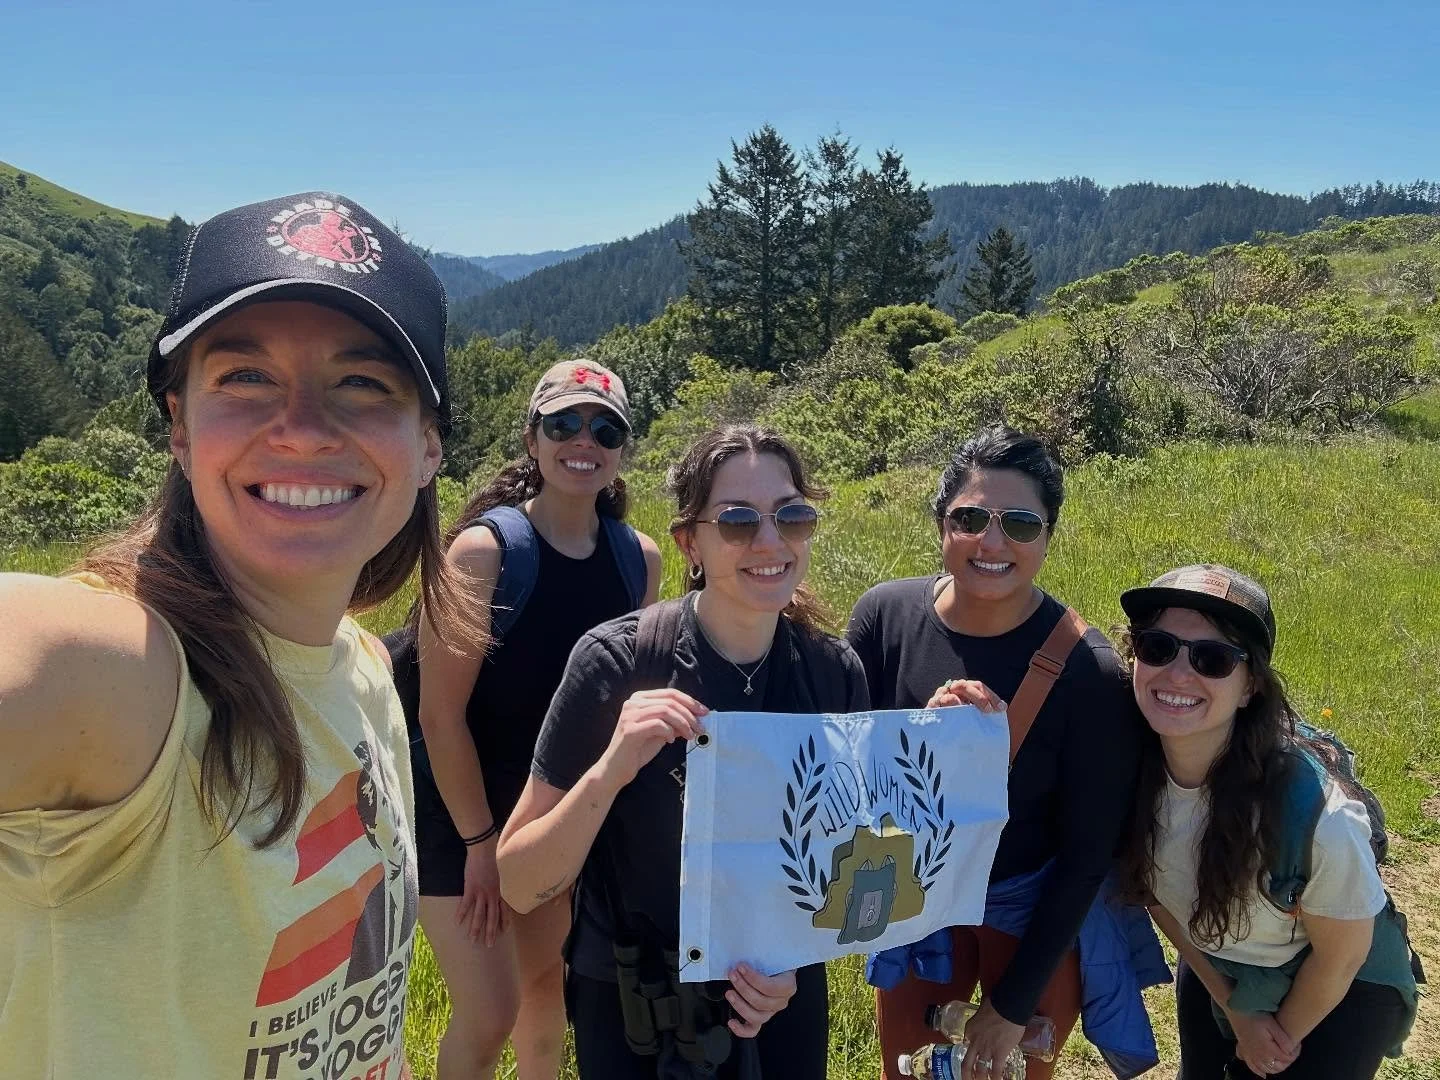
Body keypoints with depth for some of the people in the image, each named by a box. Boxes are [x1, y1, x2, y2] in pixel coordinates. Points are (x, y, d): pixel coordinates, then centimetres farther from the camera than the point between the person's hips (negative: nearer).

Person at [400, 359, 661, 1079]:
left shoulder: (640, 560, -5)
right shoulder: (483, 548, -21)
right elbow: (440, 713, -20)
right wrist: (480, 839, -16)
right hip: (461, 811, -5)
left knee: (547, 977, 20)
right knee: (490, 1014, 0)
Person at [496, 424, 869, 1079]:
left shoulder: (836, 673, -11)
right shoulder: (616, 663, -21)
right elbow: (520, 887, -18)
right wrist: (608, 772, -34)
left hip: (784, 1006, 3)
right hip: (634, 1013, -2)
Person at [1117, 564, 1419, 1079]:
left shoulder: (1314, 815, -39)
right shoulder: (1131, 766, -25)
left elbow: (1342, 954, -19)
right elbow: (1157, 891, -5)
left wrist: (1284, 1034, -2)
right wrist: (1235, 1010, 2)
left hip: (1337, 992, -4)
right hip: (1213, 969, 4)